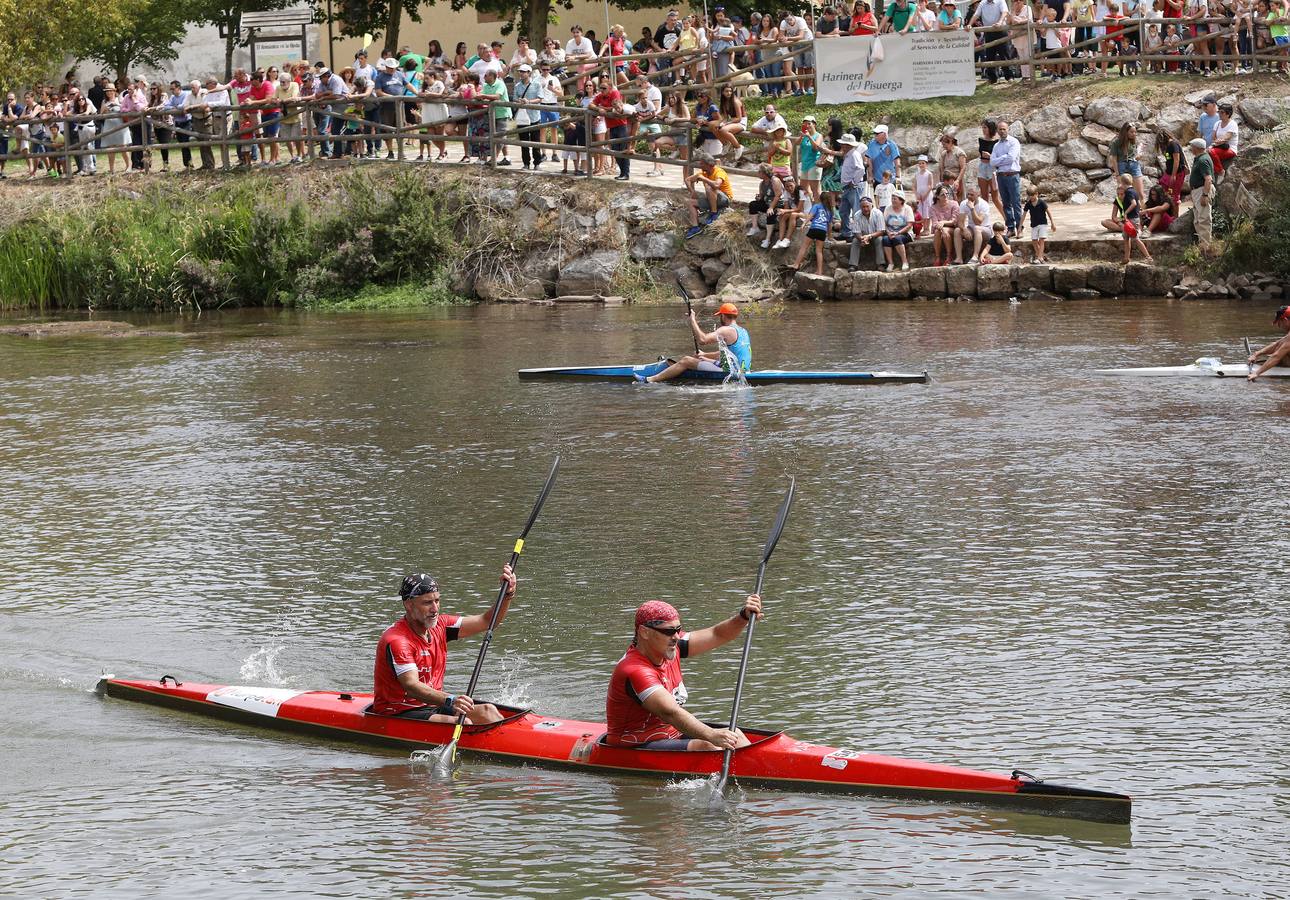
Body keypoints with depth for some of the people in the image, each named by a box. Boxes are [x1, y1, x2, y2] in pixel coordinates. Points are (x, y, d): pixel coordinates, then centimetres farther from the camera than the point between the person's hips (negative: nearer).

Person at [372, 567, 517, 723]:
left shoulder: (438, 626, 7)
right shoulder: (395, 641, -20)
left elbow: (487, 622, 9)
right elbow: (411, 686, -32)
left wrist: (508, 594, -8)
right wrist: (450, 701, -46)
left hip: (432, 705, 8)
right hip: (397, 715, -8)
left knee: (487, 711, -10)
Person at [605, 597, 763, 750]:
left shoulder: (670, 645, 3)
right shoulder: (635, 672, -25)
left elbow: (717, 635, 7)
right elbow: (670, 712, -37)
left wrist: (744, 616, -12)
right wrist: (711, 735, -47)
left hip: (673, 735, 9)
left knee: (733, 736, -4)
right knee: (707, 747, -27)